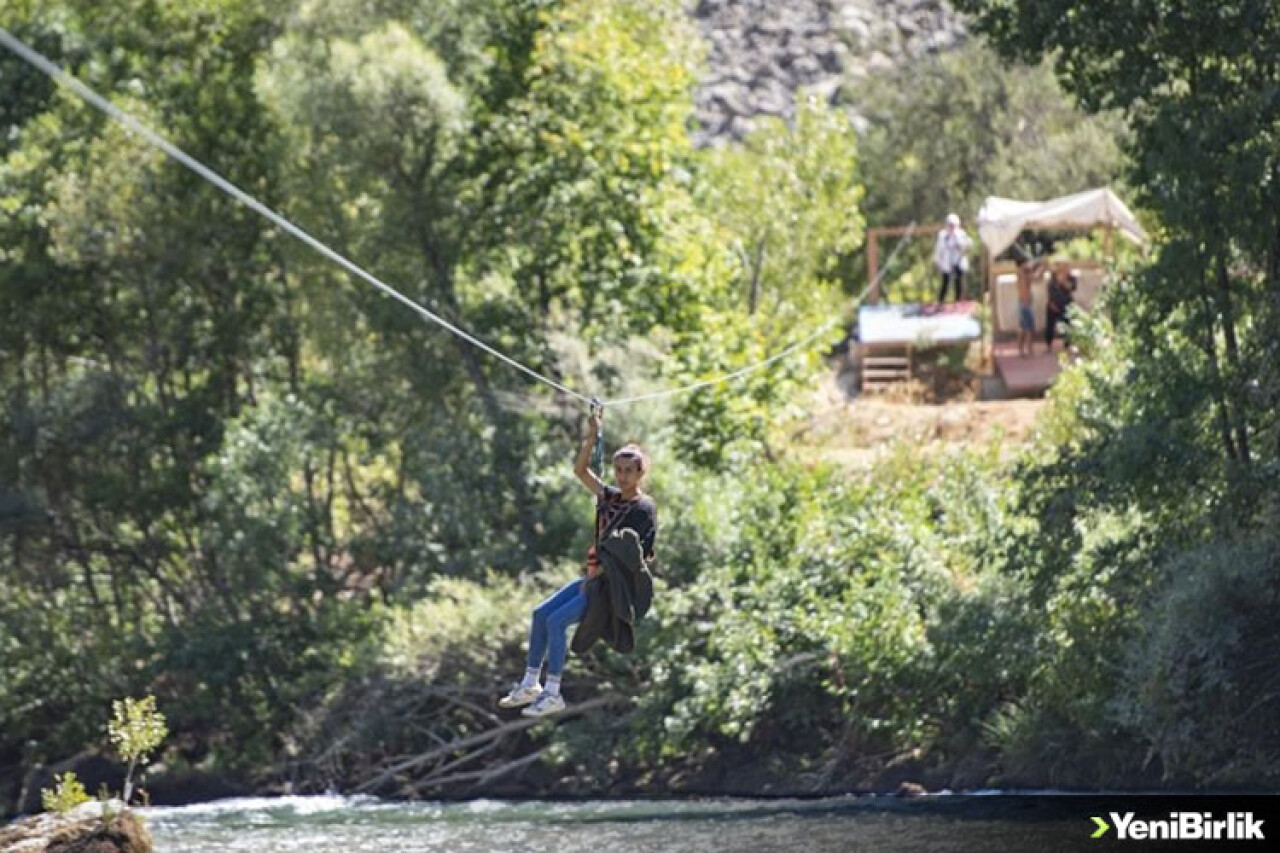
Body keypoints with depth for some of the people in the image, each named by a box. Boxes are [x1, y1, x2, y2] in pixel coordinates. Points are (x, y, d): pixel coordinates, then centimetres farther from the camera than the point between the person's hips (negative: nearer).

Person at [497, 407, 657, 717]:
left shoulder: (644, 509, -11)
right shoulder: (611, 497, 11)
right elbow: (581, 471, 6)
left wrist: (599, 576, -18)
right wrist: (592, 437, -6)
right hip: (596, 575, 8)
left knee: (557, 620, -20)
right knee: (541, 613, 0)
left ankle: (553, 694, -17)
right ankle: (530, 684, 5)